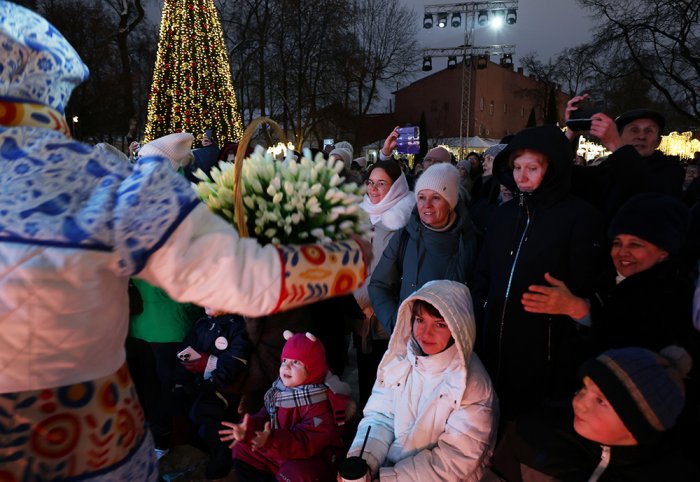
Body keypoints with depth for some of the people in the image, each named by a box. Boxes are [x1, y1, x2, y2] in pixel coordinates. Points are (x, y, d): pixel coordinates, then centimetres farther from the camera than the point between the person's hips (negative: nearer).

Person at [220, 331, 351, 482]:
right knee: (242, 449, 10)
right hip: (279, 451, 8)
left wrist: (273, 440, -46)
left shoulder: (320, 402, -25)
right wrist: (249, 428, -20)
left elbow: (307, 442, -32)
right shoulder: (281, 389, 1)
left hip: (313, 456, -8)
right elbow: (265, 416, 3)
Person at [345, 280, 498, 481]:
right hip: (386, 464, 4)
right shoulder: (399, 357, -3)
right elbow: (380, 415, 0)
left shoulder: (473, 384, -16)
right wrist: (360, 461, -17)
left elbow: (453, 460, -16)